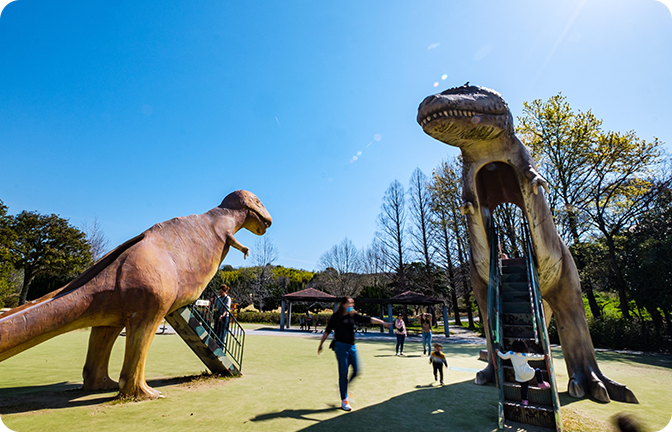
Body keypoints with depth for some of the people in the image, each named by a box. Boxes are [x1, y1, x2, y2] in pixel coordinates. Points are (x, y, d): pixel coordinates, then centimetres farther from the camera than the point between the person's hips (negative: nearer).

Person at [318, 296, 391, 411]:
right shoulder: (336, 316, -4)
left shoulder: (353, 315, 6)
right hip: (340, 346, -5)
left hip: (352, 346, 5)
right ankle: (344, 400, 11)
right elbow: (327, 331, 3)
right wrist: (321, 344, 6)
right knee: (343, 372, -3)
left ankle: (343, 387, 28)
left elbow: (368, 319, 1)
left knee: (356, 370, 3)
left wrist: (382, 322, -8)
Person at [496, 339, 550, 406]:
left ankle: (524, 400, 17)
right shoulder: (525, 355, -7)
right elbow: (534, 357, -4)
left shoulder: (511, 353, -3)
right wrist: (543, 356, 7)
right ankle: (541, 383, 21)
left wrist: (498, 352, 23)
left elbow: (504, 356, 7)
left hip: (520, 377, 2)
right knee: (537, 370, 23)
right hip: (529, 374, -2)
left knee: (523, 388, 16)